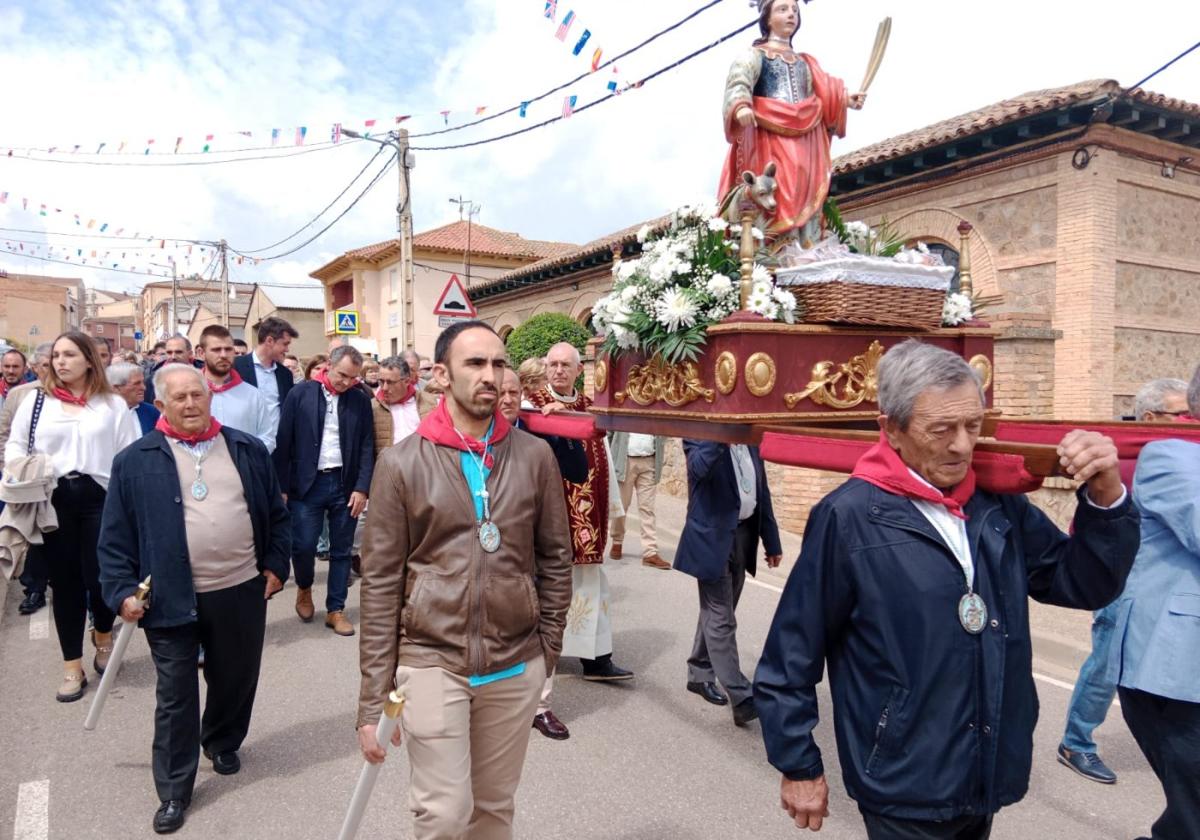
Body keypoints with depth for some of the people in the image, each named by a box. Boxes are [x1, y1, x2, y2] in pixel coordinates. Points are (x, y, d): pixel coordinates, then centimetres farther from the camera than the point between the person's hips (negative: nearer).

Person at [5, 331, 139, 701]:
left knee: (99, 577, -1)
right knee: (65, 582, 9)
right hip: (52, 500, 2)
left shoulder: (113, 404, 3)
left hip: (100, 498, -2)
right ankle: (73, 667, 21)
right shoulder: (36, 401, 8)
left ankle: (103, 636, 34)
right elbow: (15, 444, 14)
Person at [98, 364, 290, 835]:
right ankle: (174, 791, 22)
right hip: (171, 598, -2)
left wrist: (275, 564, 3)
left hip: (242, 592, 2)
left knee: (236, 680, 18)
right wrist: (122, 590, -7)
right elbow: (115, 536, 0)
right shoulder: (135, 461, -3)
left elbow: (275, 513, 10)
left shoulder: (248, 451, 4)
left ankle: (223, 742, 45)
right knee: (175, 697, 7)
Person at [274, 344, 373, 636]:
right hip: (307, 483, -2)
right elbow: (283, 442, -3)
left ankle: (336, 610, 20)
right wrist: (282, 487, -6)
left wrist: (362, 488, -6)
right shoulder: (300, 393, -2)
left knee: (341, 550, 7)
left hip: (345, 484, 2)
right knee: (303, 545, -3)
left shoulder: (360, 401, 3)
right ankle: (304, 588, 28)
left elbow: (367, 448, 2)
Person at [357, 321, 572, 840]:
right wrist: (373, 697, -4)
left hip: (516, 666, 2)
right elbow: (381, 582, -5)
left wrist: (548, 649, 5)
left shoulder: (534, 456, -1)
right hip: (431, 662, -2)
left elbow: (555, 558, 6)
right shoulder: (401, 463, -6)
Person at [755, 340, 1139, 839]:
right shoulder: (849, 517, -18)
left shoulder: (999, 506, -1)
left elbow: (1085, 586, 4)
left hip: (990, 780, 7)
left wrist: (1105, 497, -13)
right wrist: (798, 767, -6)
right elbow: (793, 653, -13)